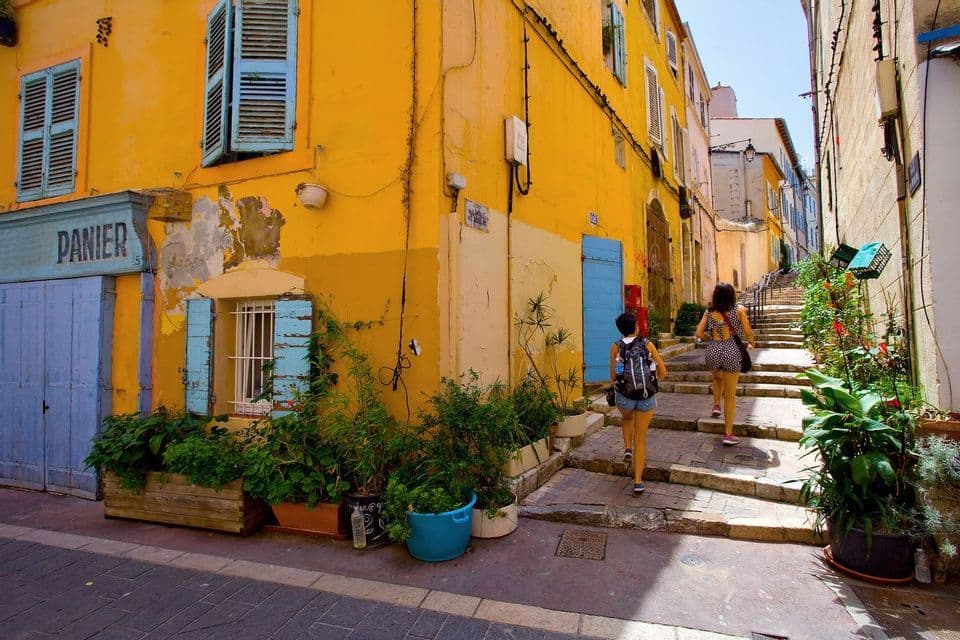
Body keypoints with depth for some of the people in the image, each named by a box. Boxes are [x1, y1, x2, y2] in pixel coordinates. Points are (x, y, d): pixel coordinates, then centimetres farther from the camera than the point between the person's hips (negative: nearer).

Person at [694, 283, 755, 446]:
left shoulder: (709, 312, 3)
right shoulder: (739, 309, -3)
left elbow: (699, 333, 0)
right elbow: (748, 332, -3)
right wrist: (750, 343, 18)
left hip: (713, 352, 2)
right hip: (731, 353, -2)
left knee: (717, 378, 37)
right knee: (730, 395, 8)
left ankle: (716, 405, 17)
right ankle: (728, 434, 13)